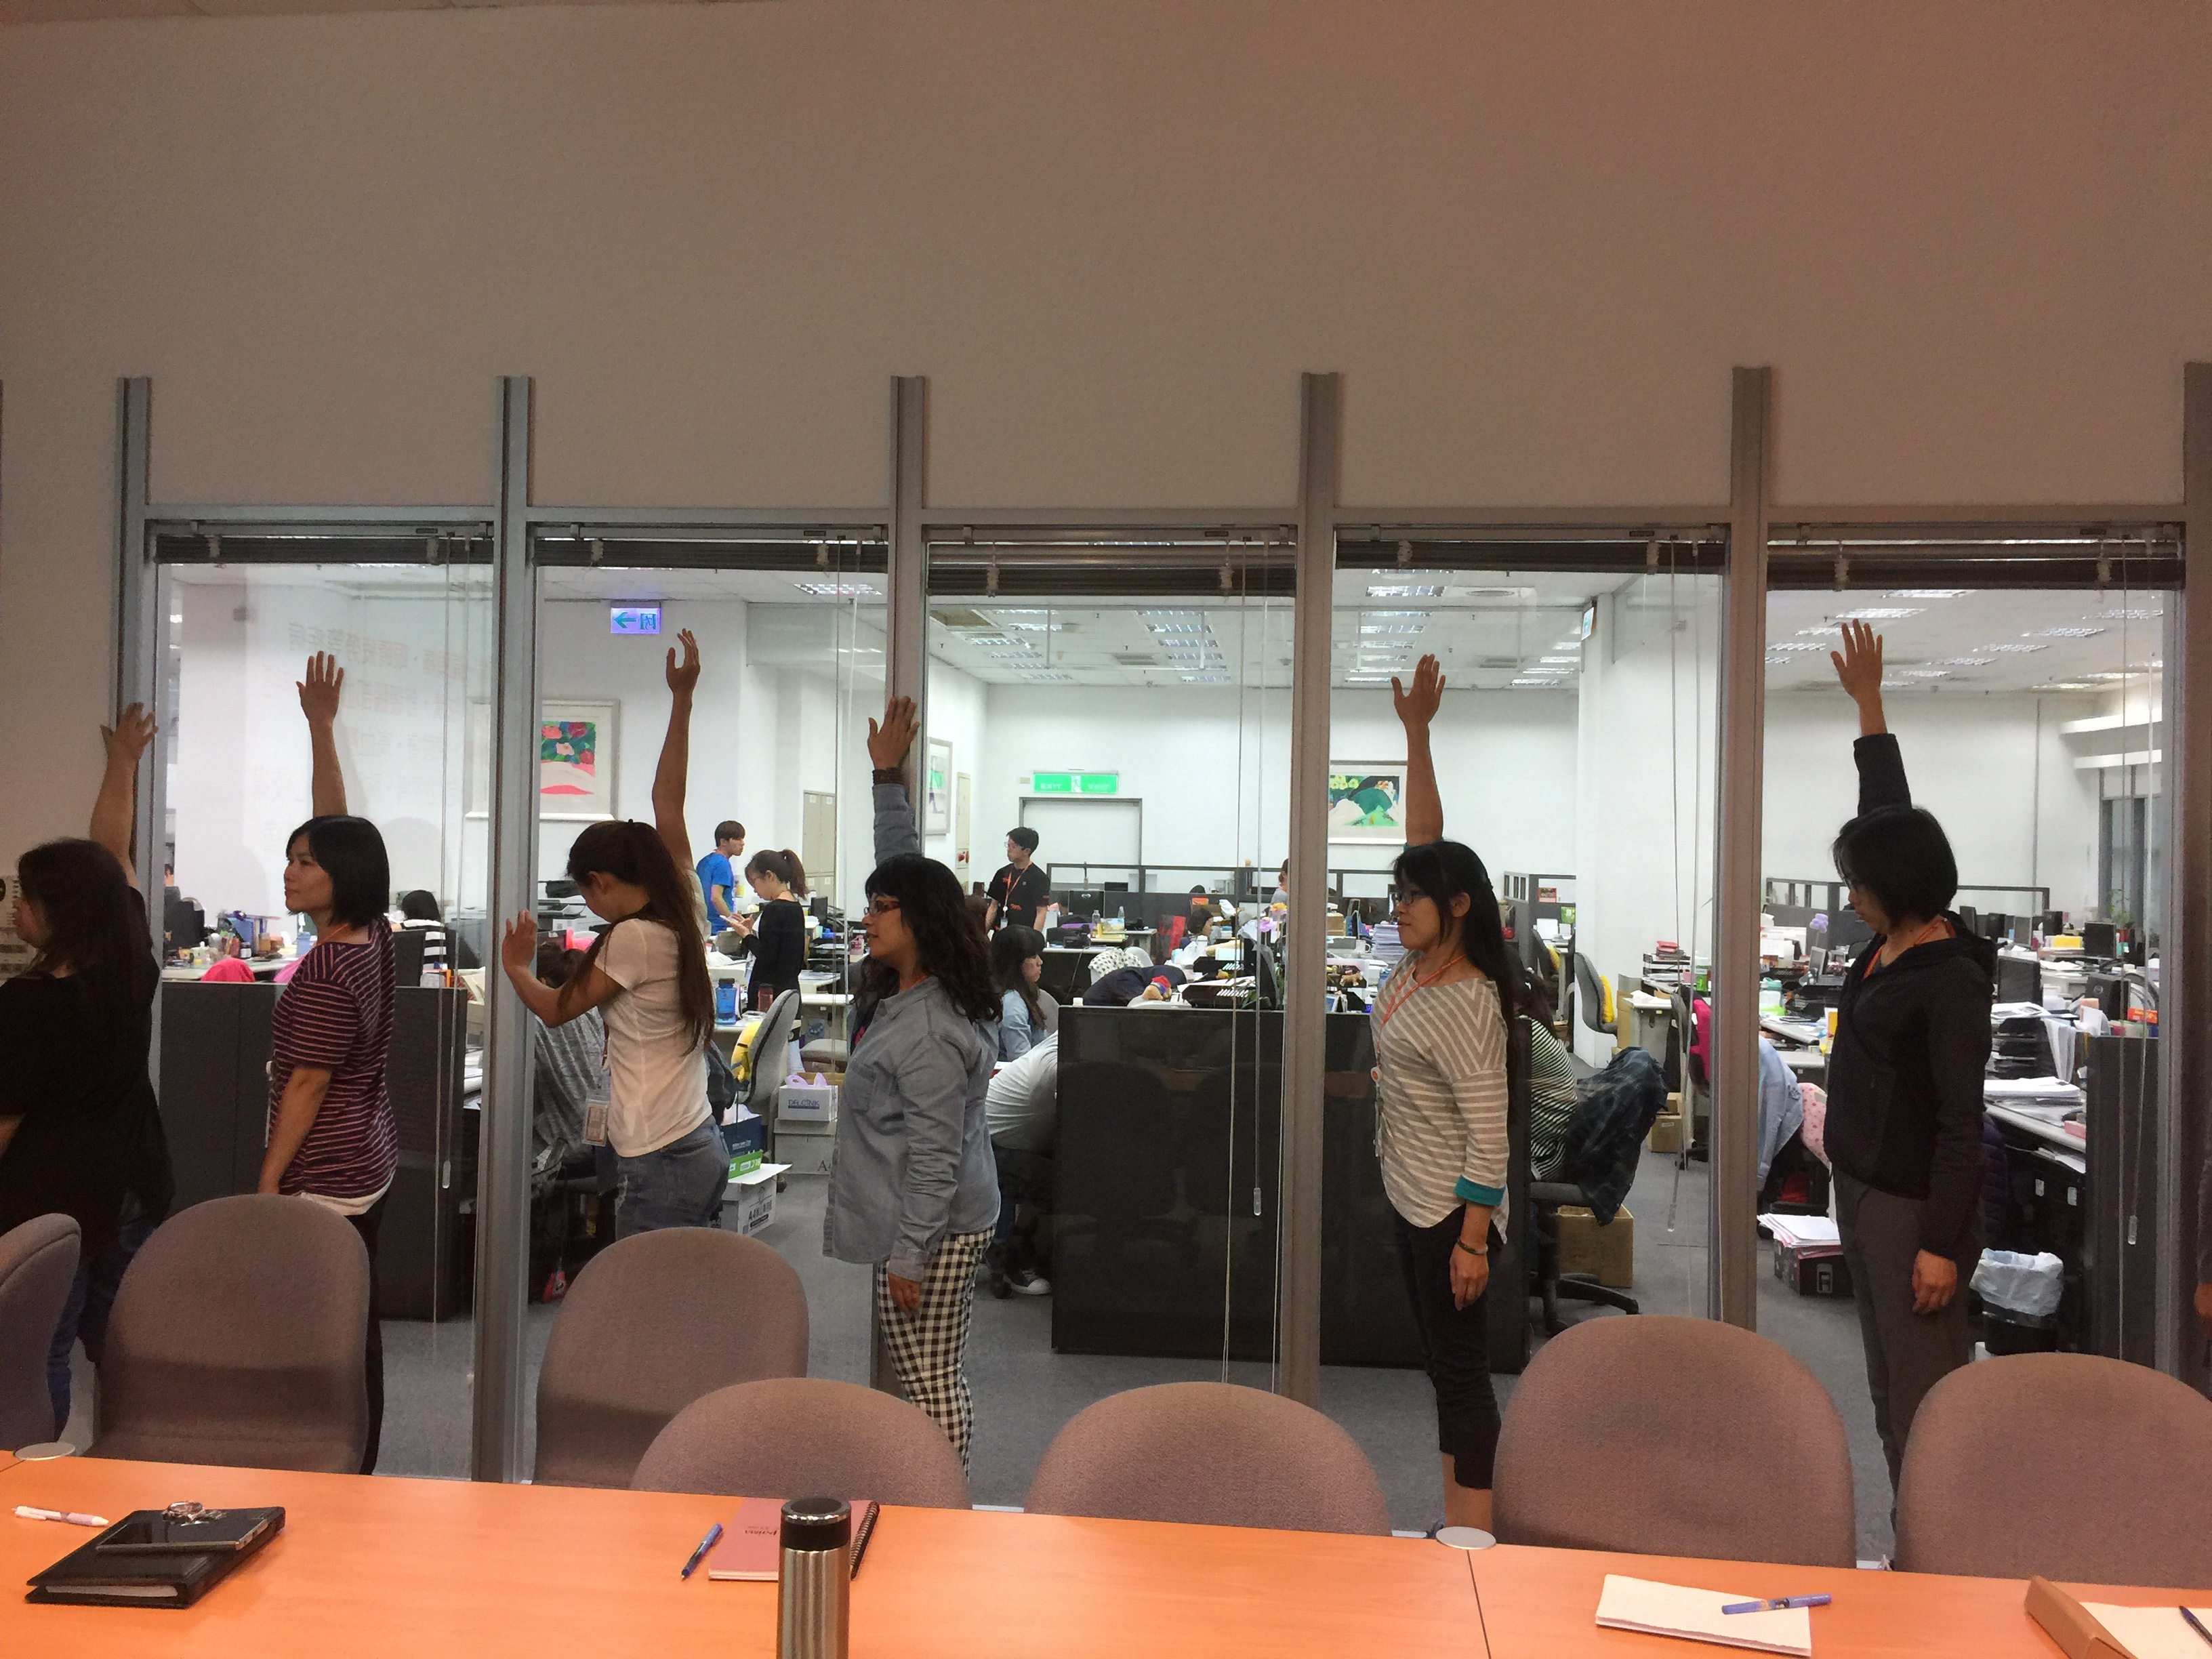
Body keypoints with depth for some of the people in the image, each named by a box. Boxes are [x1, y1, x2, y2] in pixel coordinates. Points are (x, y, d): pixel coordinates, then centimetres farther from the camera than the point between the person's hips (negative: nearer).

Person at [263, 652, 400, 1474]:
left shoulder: (330, 968, -19)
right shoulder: (372, 937, 5)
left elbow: (307, 1085, -16)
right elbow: (337, 826, 13)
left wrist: (268, 1183, -9)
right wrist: (322, 727, 17)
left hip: (326, 1174, -9)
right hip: (369, 1159, 9)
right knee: (356, 1324, 14)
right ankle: (360, 1472, 23)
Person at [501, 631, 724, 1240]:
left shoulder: (633, 939, -14)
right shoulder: (686, 911, 6)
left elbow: (556, 1009, 1)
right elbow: (668, 801, 10)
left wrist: (515, 967, 20)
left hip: (660, 1164, -8)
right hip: (703, 1148, 8)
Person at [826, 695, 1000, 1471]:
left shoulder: (928, 1035, -23)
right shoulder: (900, 991, 5)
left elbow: (933, 1156, -23)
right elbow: (905, 867, 15)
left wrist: (908, 1256, -20)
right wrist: (886, 775, 17)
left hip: (933, 1233, -10)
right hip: (944, 1227, 10)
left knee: (930, 1384, -1)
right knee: (938, 1382, 15)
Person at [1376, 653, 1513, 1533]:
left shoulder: (1468, 1003, -21)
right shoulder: (1418, 960, 2)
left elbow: (1487, 1132, -21)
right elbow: (1425, 837, 6)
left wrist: (1473, 1238, -21)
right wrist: (1416, 732, 3)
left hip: (1449, 1211, -9)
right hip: (1409, 1197, 9)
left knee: (1462, 1372, -1)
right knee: (1441, 1364, 15)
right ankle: (1454, 1527, 26)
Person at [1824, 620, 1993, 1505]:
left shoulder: (1953, 980, -19)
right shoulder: (1890, 941, 3)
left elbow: (1961, 1122, -20)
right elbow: (1891, 815, 14)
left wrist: (1942, 1244, -21)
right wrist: (1867, 703, 19)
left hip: (1915, 1205, -9)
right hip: (1862, 1190, 9)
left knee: (1927, 1398, 0)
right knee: (1890, 1391, 16)